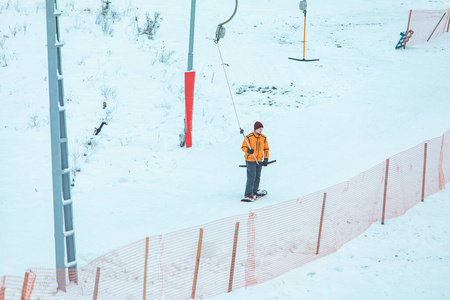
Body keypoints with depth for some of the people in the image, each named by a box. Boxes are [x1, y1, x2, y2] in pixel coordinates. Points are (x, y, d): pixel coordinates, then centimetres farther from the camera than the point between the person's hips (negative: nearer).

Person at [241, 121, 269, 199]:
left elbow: (266, 149, 13)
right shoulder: (249, 137, -11)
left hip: (259, 161, 6)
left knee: (257, 177, 11)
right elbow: (243, 147, -7)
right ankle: (248, 193, -9)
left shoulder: (264, 138, 6)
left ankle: (254, 192, 24)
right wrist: (247, 150, -29)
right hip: (250, 160, -6)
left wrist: (266, 159, 4)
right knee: (251, 177, -13)